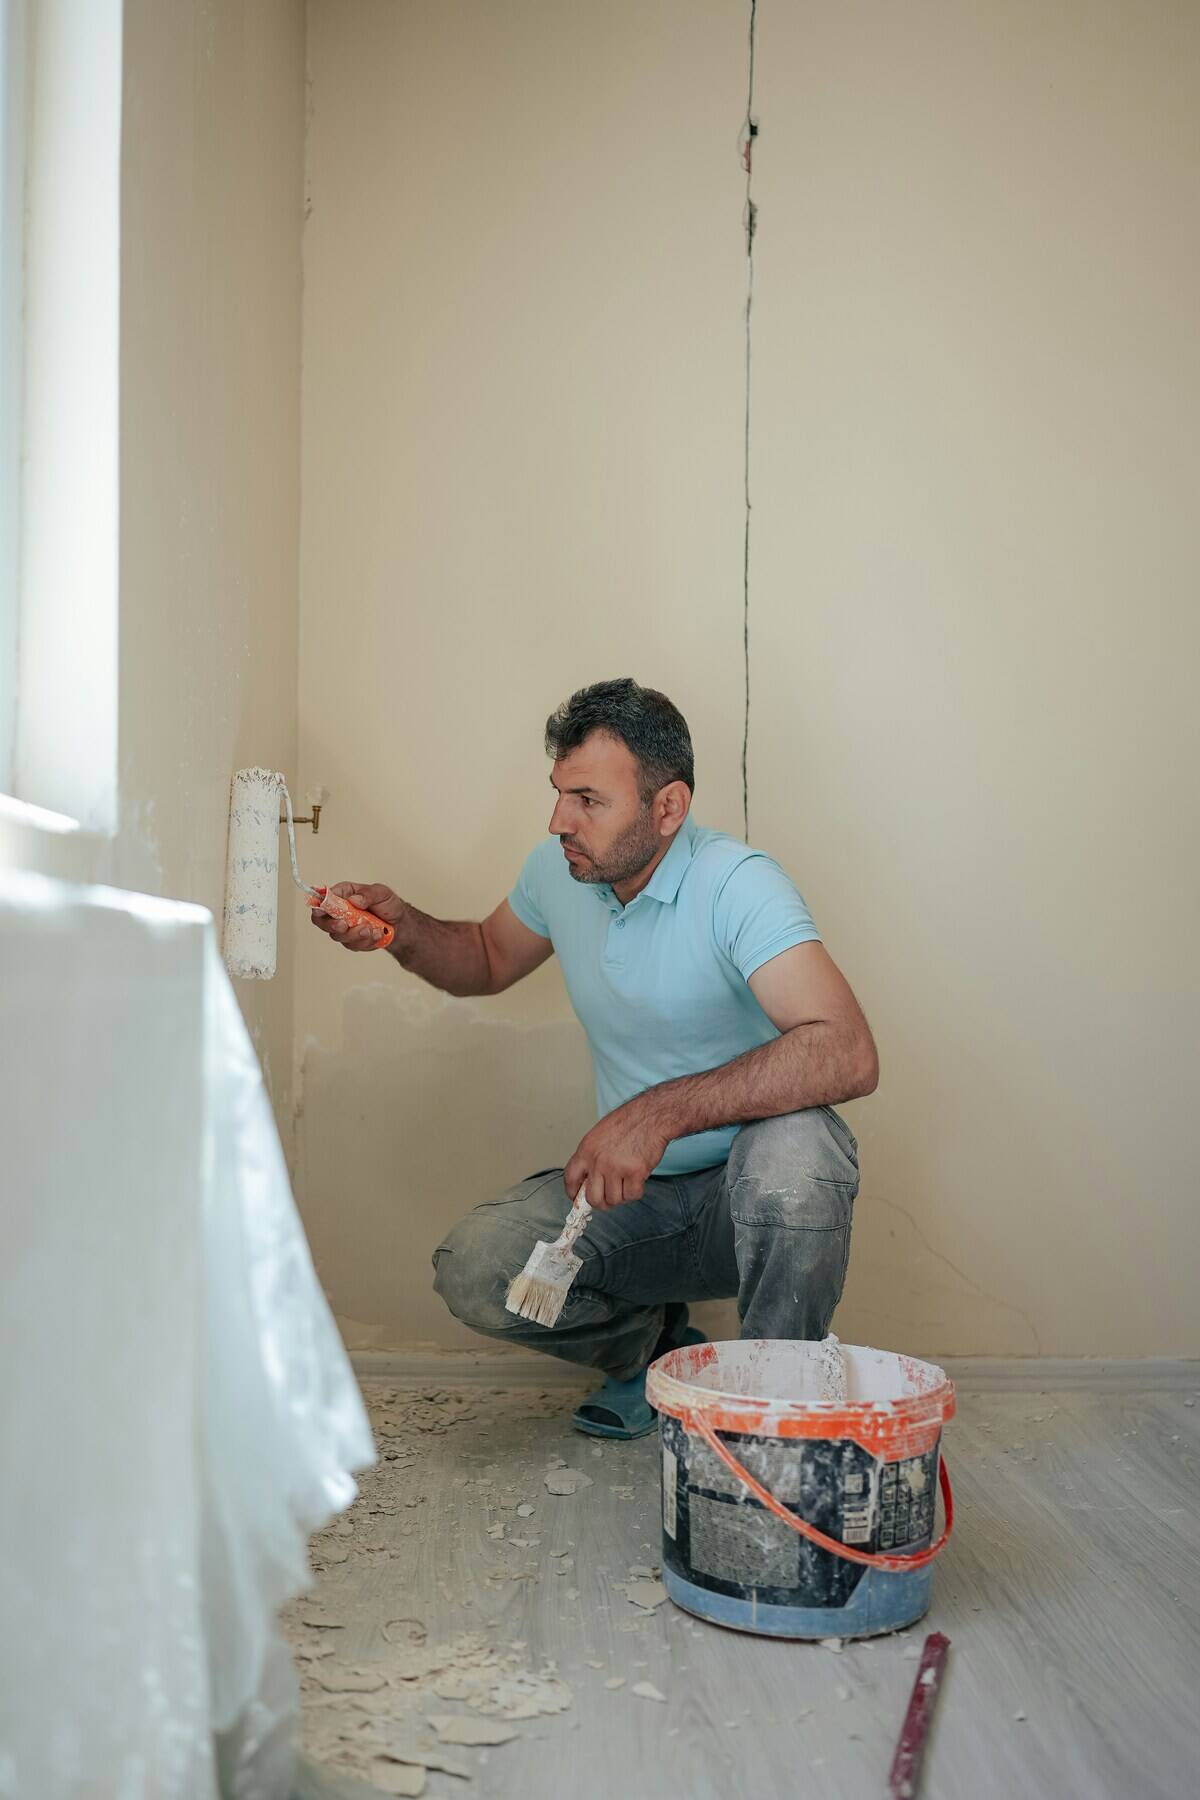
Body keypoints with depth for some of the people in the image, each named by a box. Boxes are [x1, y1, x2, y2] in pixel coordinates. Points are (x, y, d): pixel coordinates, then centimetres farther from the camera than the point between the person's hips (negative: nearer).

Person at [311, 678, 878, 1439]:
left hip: (749, 1195, -4)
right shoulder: (559, 871, -3)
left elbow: (848, 1054, -35)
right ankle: (654, 1345, 12)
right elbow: (488, 961, 19)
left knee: (790, 1147, -38)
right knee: (475, 1271, -18)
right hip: (641, 1194, 5)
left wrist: (660, 1112, -41)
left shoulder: (734, 884, -23)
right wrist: (401, 925, -2)